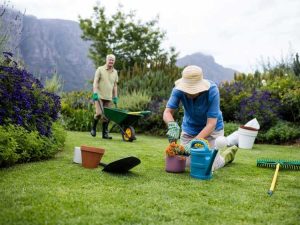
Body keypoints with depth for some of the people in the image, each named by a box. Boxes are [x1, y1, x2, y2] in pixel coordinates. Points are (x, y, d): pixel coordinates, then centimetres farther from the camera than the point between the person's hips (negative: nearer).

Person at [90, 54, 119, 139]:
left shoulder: (115, 72, 12)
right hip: (99, 96, -4)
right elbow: (95, 82, -8)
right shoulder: (100, 69, -2)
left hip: (108, 97, 4)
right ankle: (93, 128, 9)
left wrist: (115, 97, 11)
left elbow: (115, 86, 15)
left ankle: (105, 133, 10)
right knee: (99, 113, -16)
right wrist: (95, 93, -19)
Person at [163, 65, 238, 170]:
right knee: (185, 163, 7)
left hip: (211, 130, -3)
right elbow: (167, 112, -26)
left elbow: (211, 124, -32)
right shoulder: (179, 89, -25)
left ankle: (228, 154, 26)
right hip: (189, 128, 3)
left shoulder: (212, 91, -31)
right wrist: (173, 125, -49)